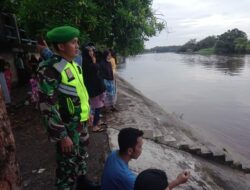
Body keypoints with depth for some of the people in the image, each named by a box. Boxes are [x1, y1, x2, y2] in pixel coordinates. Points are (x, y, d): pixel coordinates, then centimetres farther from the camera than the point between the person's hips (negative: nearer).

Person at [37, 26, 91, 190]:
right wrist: (62, 136, -20)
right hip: (68, 128, -8)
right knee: (68, 165, 11)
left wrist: (88, 112, 18)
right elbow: (48, 107, -23)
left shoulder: (74, 65, 4)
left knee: (82, 158, 26)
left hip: (81, 123, 8)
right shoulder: (49, 69, -22)